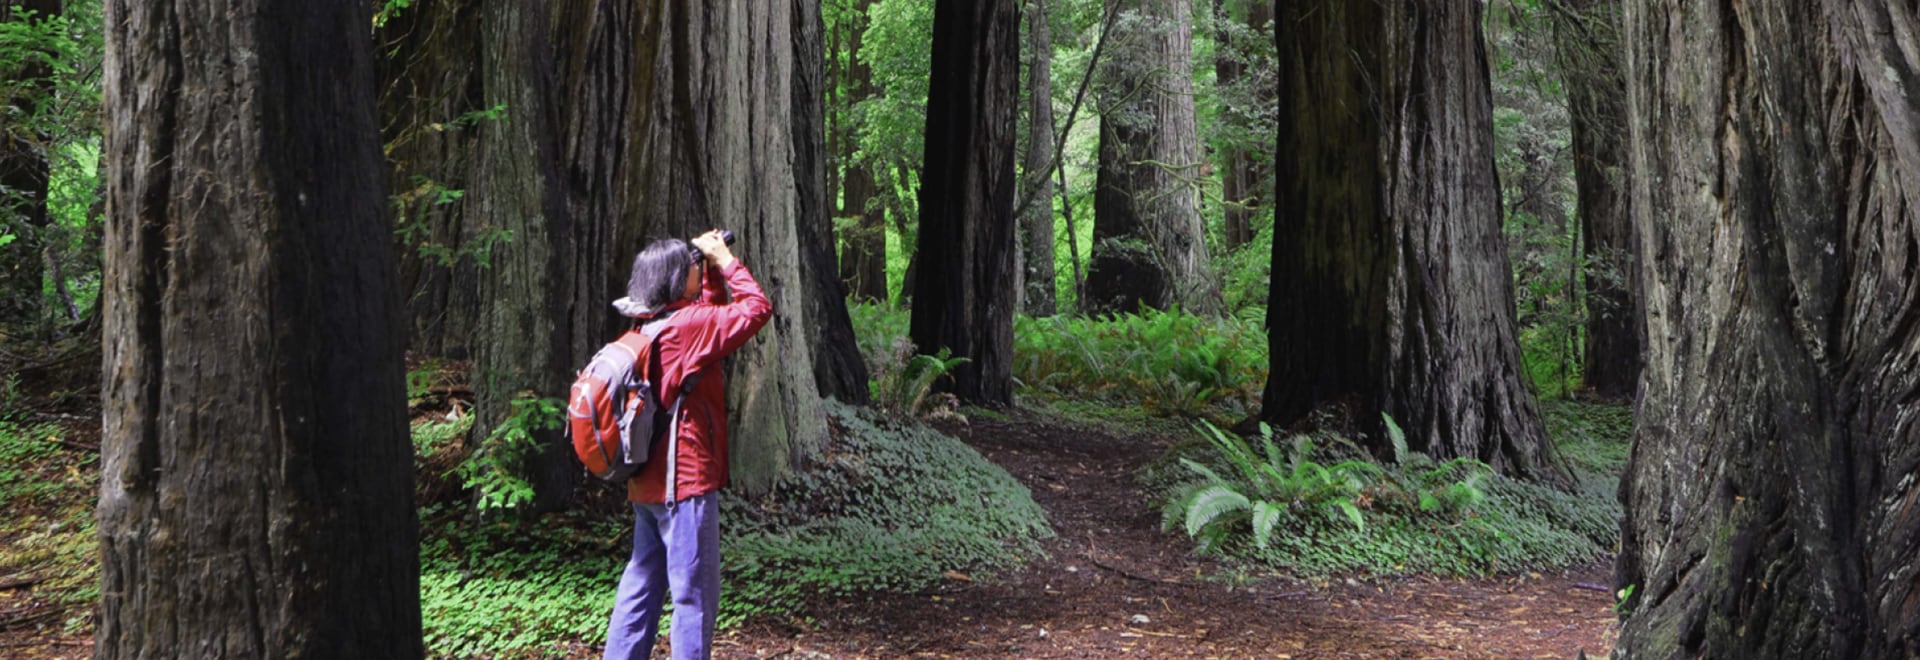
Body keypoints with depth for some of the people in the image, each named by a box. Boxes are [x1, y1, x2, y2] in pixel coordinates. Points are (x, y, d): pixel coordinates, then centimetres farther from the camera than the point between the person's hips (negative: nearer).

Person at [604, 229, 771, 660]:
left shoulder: (649, 325, 10)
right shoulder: (686, 325, -16)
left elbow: (717, 309, 25)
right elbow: (757, 309, -14)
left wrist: (712, 268, 13)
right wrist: (724, 260, -4)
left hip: (649, 482, 9)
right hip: (686, 481, -9)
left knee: (641, 587, 15)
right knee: (695, 594, -2)